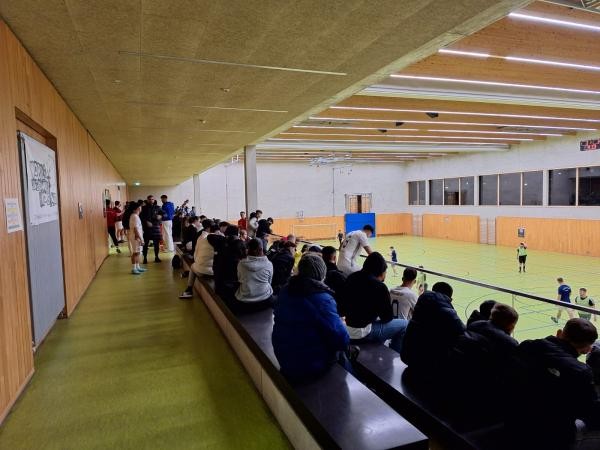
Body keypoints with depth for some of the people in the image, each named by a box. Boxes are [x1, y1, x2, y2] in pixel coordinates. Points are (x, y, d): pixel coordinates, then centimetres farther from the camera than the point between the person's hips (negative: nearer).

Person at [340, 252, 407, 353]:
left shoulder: (351, 277, 1)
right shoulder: (379, 287, -18)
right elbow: (388, 317, -7)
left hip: (344, 330, 7)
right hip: (362, 333, -7)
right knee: (404, 324, 6)